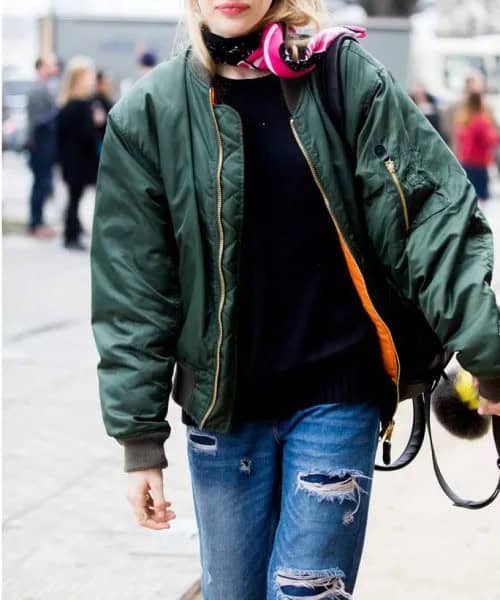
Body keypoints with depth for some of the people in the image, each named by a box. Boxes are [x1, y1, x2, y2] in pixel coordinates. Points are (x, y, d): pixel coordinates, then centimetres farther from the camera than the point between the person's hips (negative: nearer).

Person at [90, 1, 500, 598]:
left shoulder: (348, 78, -3)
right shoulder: (149, 113, -1)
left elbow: (431, 217, -10)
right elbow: (132, 287, 1)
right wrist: (139, 438, -2)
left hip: (338, 393, -1)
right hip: (222, 406, 2)